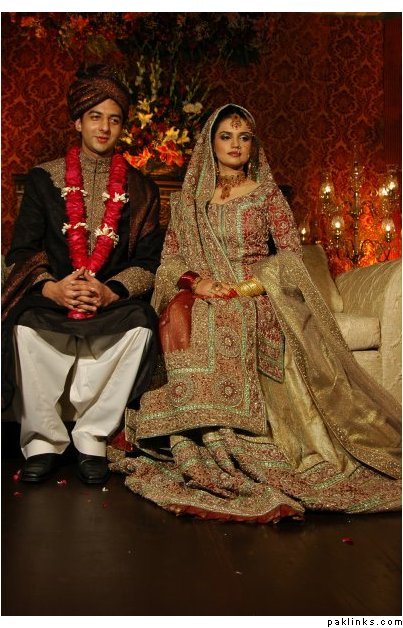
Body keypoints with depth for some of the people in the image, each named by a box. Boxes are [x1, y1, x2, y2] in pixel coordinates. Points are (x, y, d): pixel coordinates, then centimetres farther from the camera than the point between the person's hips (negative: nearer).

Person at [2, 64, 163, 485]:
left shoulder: (140, 189, 10)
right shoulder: (44, 179, 9)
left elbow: (148, 263, 2)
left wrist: (110, 292, -17)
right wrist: (53, 288, -18)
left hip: (115, 298, 0)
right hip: (49, 296, 0)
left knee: (139, 329, -31)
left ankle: (91, 440, -15)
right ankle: (43, 442, -12)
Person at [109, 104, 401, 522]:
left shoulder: (267, 193, 11)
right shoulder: (188, 199, 17)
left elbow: (291, 253, 3)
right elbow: (170, 257, 12)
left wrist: (254, 283, -13)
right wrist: (193, 280, -10)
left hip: (257, 296, -2)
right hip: (203, 293, 2)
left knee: (232, 320, -37)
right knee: (179, 313, -33)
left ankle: (229, 435, -33)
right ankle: (198, 432, -32)